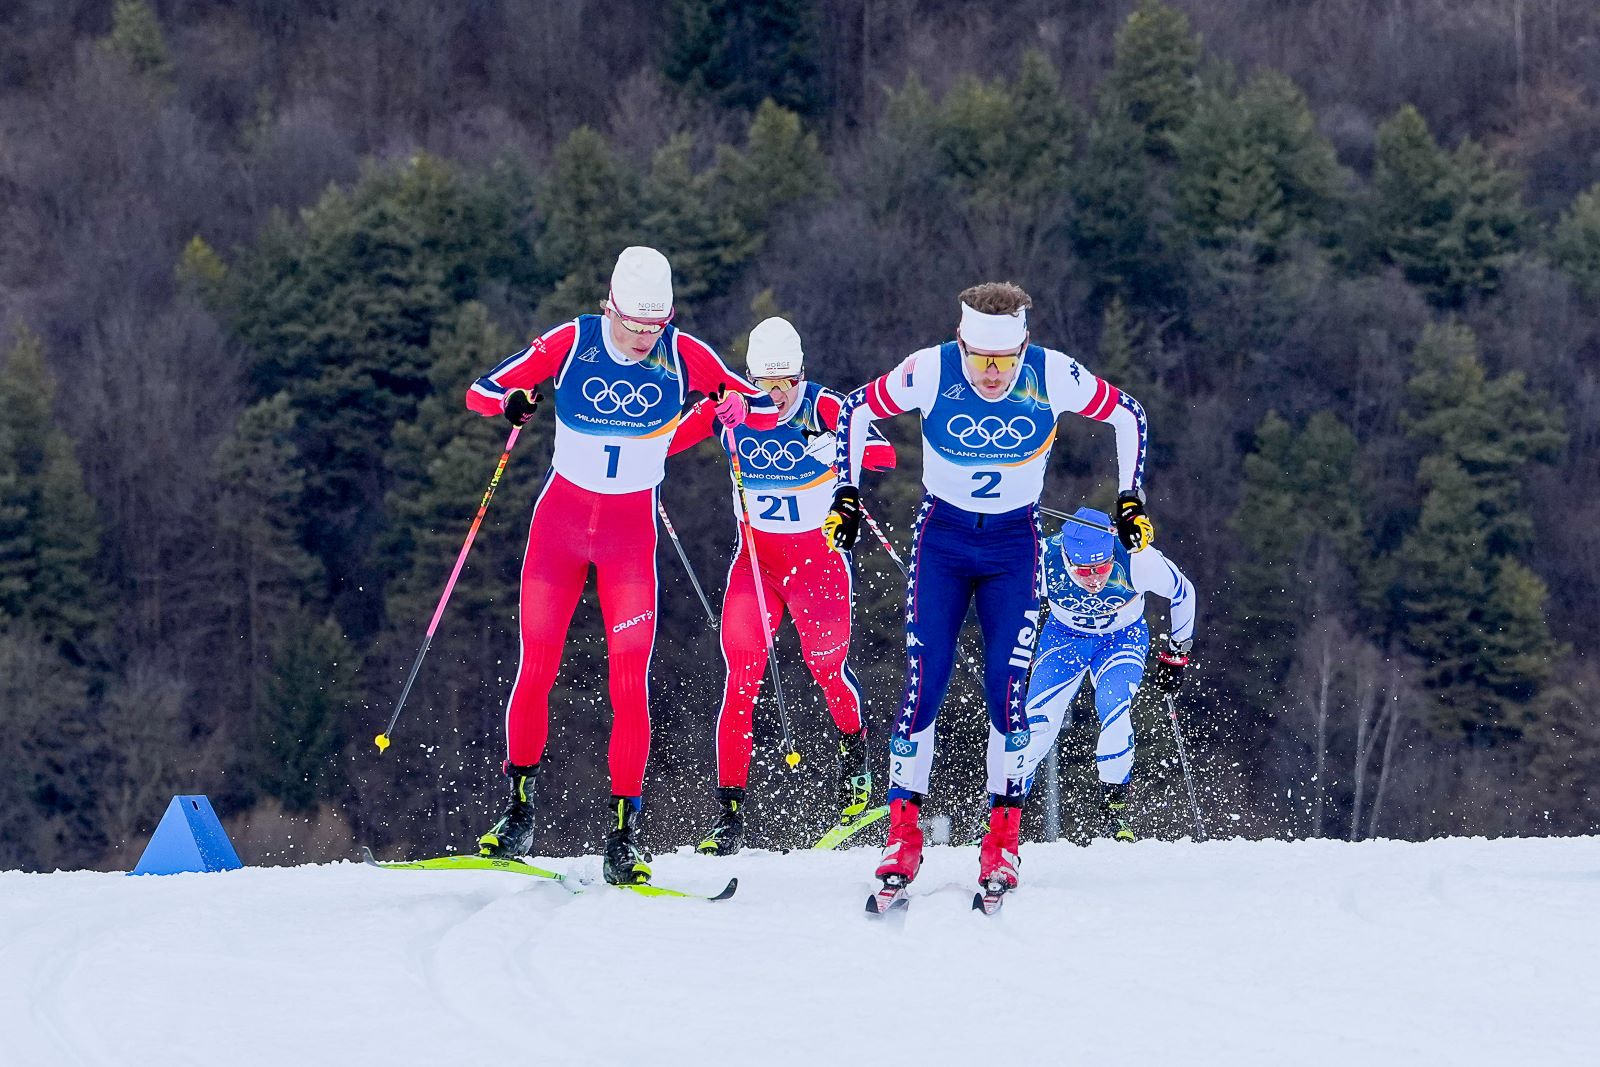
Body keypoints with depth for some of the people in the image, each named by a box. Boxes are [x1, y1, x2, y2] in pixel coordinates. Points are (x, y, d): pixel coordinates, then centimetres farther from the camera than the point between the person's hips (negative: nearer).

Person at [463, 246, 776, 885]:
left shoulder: (683, 356, -9)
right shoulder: (571, 342, -10)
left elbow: (768, 409, -3)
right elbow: (482, 391, -5)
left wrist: (739, 405, -27)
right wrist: (511, 403, -29)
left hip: (631, 531, 0)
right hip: (559, 520, 0)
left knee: (629, 680, -10)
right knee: (536, 669, -3)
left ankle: (624, 827, -5)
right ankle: (518, 806, 13)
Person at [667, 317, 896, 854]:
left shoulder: (824, 407, -15)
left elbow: (884, 455, -27)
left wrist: (835, 445, -45)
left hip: (819, 556, -2)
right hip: (754, 558, 2)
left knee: (827, 665, -16)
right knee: (742, 677, -12)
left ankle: (854, 754, 18)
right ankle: (731, 814, -10)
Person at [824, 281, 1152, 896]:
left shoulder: (1053, 377, -18)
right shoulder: (930, 371, -19)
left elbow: (1127, 416, -1)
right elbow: (857, 410, -1)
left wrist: (1131, 500, -2)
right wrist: (846, 494, -5)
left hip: (1014, 543, 0)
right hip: (942, 536, 0)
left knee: (1007, 686, -11)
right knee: (923, 682, -12)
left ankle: (1003, 836, -1)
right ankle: (903, 829, -5)